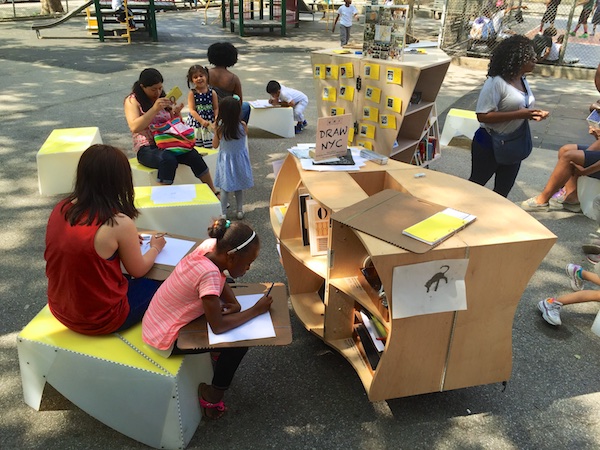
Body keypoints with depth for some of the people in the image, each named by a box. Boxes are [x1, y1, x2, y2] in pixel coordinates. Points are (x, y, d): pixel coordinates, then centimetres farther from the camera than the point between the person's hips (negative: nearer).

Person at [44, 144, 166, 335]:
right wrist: (155, 247, 11)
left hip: (60, 309, 7)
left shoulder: (61, 208, -6)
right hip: (99, 319, -6)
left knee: (131, 281, 28)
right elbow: (138, 271, -8)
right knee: (159, 287, 17)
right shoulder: (119, 223, -24)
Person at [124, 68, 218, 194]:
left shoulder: (164, 97, 14)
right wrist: (154, 109, -23)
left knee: (194, 155, -23)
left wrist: (176, 113, -3)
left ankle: (214, 194, -17)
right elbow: (134, 127, -17)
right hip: (146, 148, -5)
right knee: (168, 159, -37)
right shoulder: (132, 101, -1)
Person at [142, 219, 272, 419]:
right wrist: (256, 310, -19)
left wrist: (234, 303, -11)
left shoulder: (211, 245, -12)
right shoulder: (209, 273, -34)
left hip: (155, 322, 8)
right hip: (165, 341, -8)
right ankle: (213, 398, 10)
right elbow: (218, 327, -29)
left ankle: (216, 356, 28)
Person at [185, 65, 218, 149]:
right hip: (196, 123, 0)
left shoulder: (212, 92, 0)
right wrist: (202, 121, -20)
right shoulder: (192, 93, -3)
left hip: (210, 123, 0)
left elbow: (216, 108, 2)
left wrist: (216, 121, -13)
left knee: (209, 146, 1)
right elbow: (192, 110, -9)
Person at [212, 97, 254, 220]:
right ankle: (240, 211, 29)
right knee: (239, 187, 19)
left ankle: (223, 213, 18)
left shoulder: (220, 129, -22)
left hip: (225, 161, -1)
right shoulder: (243, 126, -20)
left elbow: (215, 145, -7)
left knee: (224, 188, 12)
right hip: (239, 160, 1)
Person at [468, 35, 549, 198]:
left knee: (503, 191, 16)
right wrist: (519, 114, -32)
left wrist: (533, 114, -5)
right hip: (489, 144, -8)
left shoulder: (523, 81, 6)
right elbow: (483, 116, -29)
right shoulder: (496, 82, -22)